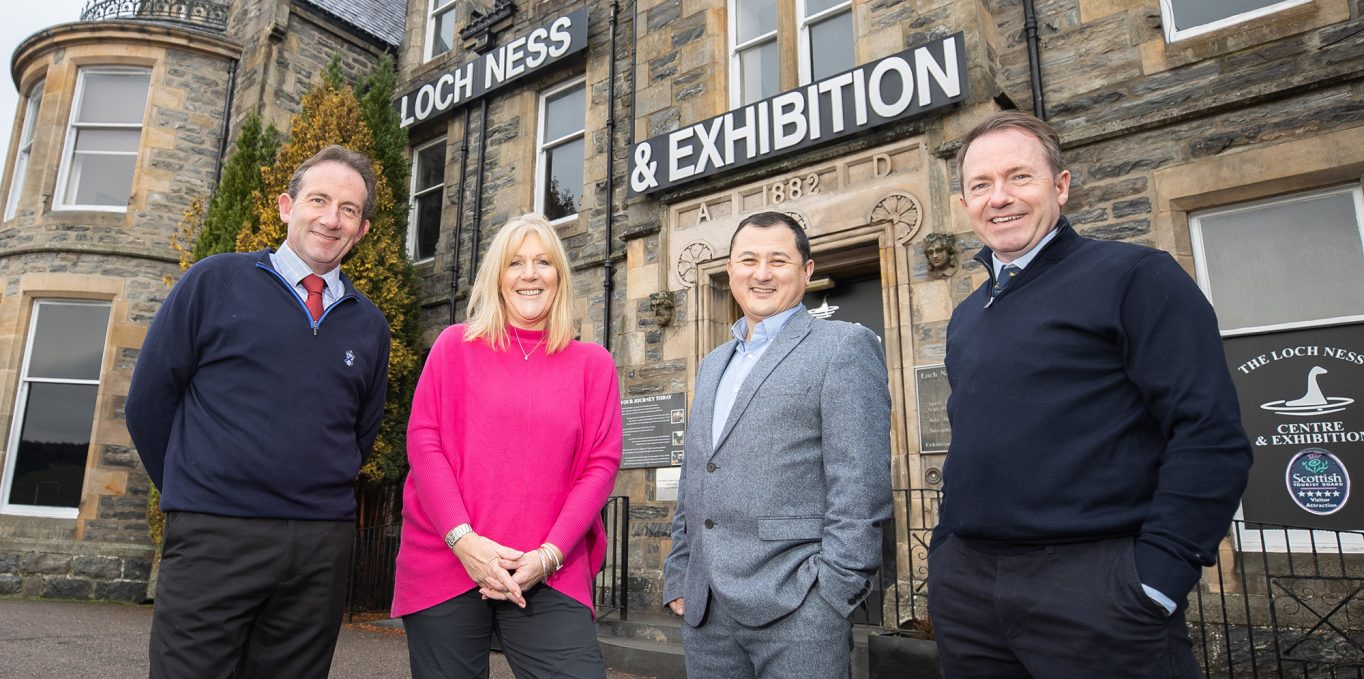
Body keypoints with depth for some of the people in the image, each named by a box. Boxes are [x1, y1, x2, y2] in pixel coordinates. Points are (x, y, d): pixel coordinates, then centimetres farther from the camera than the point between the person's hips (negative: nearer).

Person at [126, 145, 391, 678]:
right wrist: (194, 495, 6)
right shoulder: (216, 282, 0)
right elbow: (149, 401, 2)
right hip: (214, 538, -3)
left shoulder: (369, 325, 8)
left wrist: (317, 496, 10)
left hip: (322, 551, 3)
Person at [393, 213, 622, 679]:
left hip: (547, 576, 0)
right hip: (444, 565, 0)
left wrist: (548, 554, -8)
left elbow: (600, 463, 3)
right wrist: (463, 539, -11)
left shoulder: (592, 363, 7)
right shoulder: (455, 345, 7)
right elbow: (422, 440, 0)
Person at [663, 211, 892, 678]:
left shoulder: (844, 346, -4)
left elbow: (861, 487, -11)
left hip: (795, 609, -6)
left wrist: (829, 595, -14)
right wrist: (677, 577, 13)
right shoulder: (713, 364, 17)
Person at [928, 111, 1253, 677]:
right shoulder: (966, 317, 14)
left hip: (1096, 582, -5)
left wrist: (1155, 581, -16)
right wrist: (945, 547, 12)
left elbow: (1211, 435, -11)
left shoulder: (1134, 276, -4)